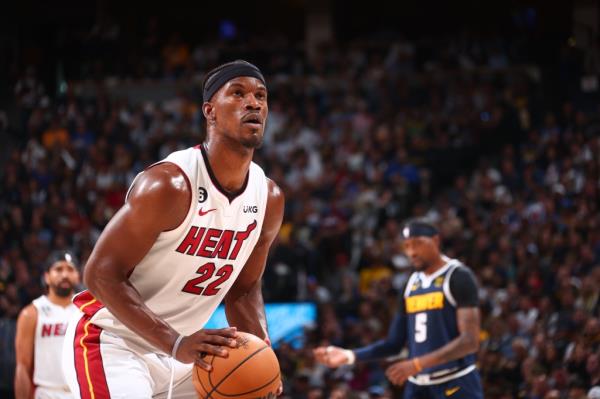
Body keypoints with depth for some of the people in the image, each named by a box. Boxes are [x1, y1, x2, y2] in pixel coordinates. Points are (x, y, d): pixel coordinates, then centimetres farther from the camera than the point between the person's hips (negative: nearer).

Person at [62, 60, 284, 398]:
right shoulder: (169, 185, -23)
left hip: (182, 352, 8)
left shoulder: (269, 198, -1)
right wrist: (176, 344, -32)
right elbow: (102, 274, -23)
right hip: (114, 342, -8)